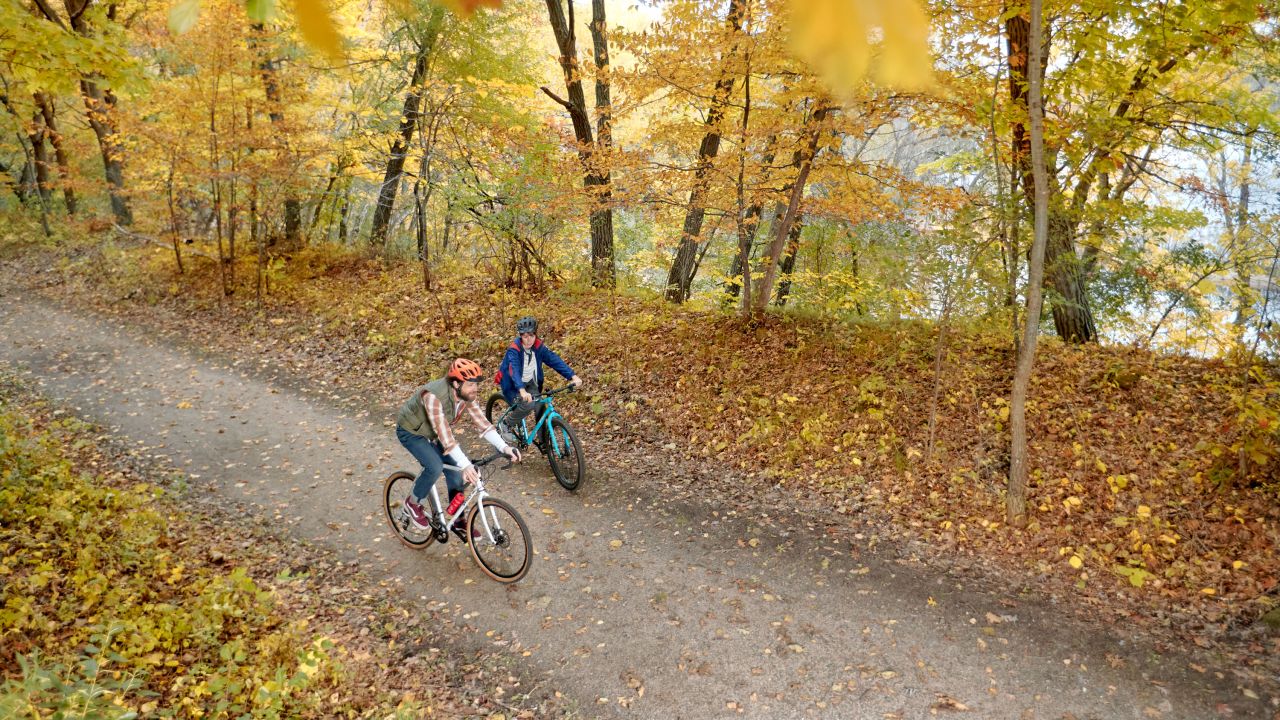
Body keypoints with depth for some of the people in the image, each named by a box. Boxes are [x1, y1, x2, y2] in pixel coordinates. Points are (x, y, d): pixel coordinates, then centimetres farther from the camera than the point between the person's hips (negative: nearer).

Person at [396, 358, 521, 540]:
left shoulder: (467, 394, -17)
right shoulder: (433, 396, -39)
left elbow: (482, 423, -16)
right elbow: (444, 434, -45)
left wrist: (504, 447, -29)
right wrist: (465, 465, -51)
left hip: (433, 433, 7)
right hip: (411, 432, -7)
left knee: (456, 475, -1)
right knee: (435, 467, -28)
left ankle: (458, 522, 16)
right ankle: (412, 503, -1)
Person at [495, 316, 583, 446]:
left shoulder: (539, 346, -13)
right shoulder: (514, 349, -26)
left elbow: (555, 360, -18)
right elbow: (514, 370, -41)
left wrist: (573, 376, -30)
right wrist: (522, 391, -57)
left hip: (530, 383, 5)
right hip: (513, 385, -4)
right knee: (527, 405, -26)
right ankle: (505, 426, -2)